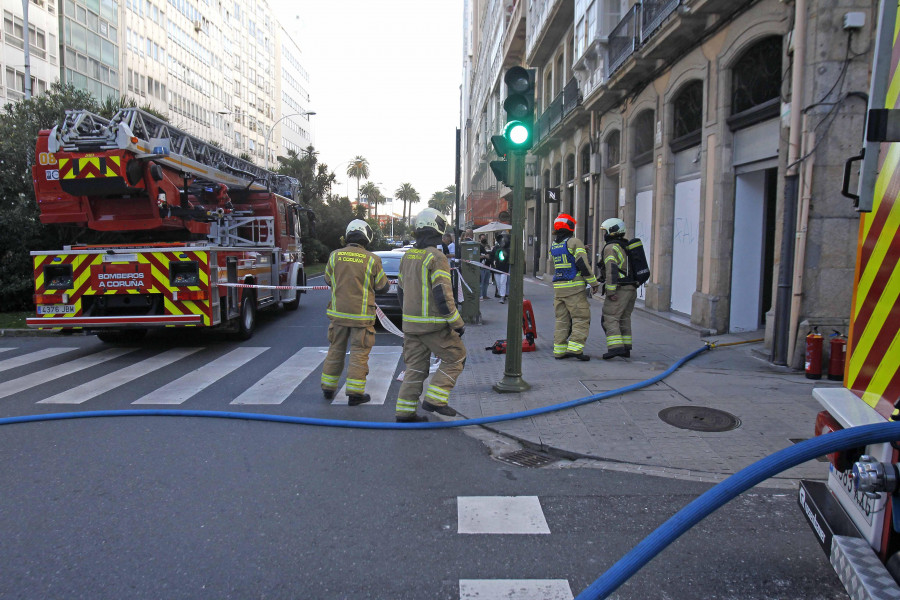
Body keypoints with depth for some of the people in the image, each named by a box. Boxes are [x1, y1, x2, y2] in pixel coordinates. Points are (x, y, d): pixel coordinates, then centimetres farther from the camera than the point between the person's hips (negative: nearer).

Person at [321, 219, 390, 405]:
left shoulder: (335, 256, -1)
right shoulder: (371, 259, -10)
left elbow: (328, 280, 12)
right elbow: (382, 286, -1)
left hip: (338, 312, 4)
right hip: (361, 314, -3)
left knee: (335, 350, 16)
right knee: (359, 354, 5)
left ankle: (328, 389, 27)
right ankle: (355, 393, 7)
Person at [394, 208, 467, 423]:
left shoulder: (407, 256, 11)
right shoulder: (437, 257, -14)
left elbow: (402, 291, 18)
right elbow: (442, 295, -19)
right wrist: (458, 324, -12)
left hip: (410, 323, 8)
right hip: (433, 324, -7)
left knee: (415, 366, 13)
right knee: (455, 357, 8)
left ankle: (405, 411, 13)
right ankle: (434, 399, 2)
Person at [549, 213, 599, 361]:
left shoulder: (553, 246, 12)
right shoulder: (574, 242, -8)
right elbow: (583, 264, -14)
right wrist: (593, 282, -6)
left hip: (558, 287, 7)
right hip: (574, 287, -7)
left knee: (562, 319, 11)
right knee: (581, 318, -2)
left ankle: (559, 350, 10)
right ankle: (575, 348, -11)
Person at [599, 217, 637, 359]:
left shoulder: (611, 248, -11)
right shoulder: (626, 247, 18)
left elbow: (611, 270, -21)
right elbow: (633, 268, 20)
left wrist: (611, 291, -23)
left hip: (619, 289, -9)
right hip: (632, 288, 9)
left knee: (609, 318, -8)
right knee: (624, 319, 15)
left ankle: (616, 347, -17)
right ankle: (625, 349, 17)